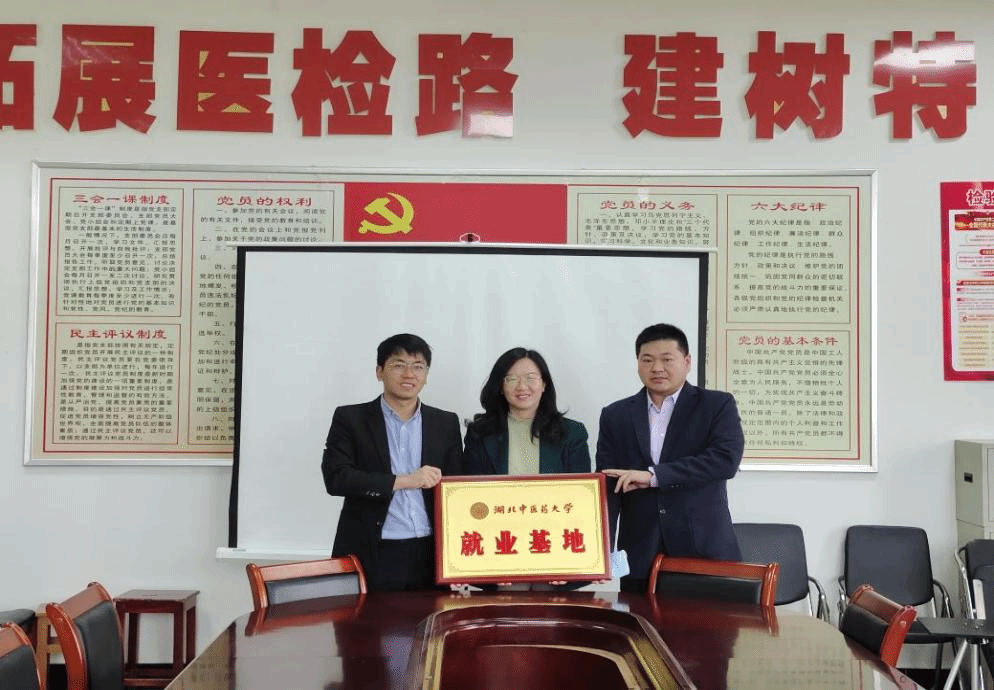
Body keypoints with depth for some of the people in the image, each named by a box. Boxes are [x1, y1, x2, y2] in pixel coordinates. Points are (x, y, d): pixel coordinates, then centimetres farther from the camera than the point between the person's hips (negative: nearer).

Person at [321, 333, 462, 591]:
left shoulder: (446, 423, 11)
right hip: (372, 557, -2)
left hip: (430, 557, 2)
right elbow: (335, 478, -8)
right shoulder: (350, 419, 4)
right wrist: (403, 480, -14)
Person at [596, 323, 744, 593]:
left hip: (704, 554, -2)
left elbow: (727, 458, -13)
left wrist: (653, 476, -19)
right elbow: (607, 486, 4)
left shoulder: (717, 405, 3)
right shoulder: (615, 416, 9)